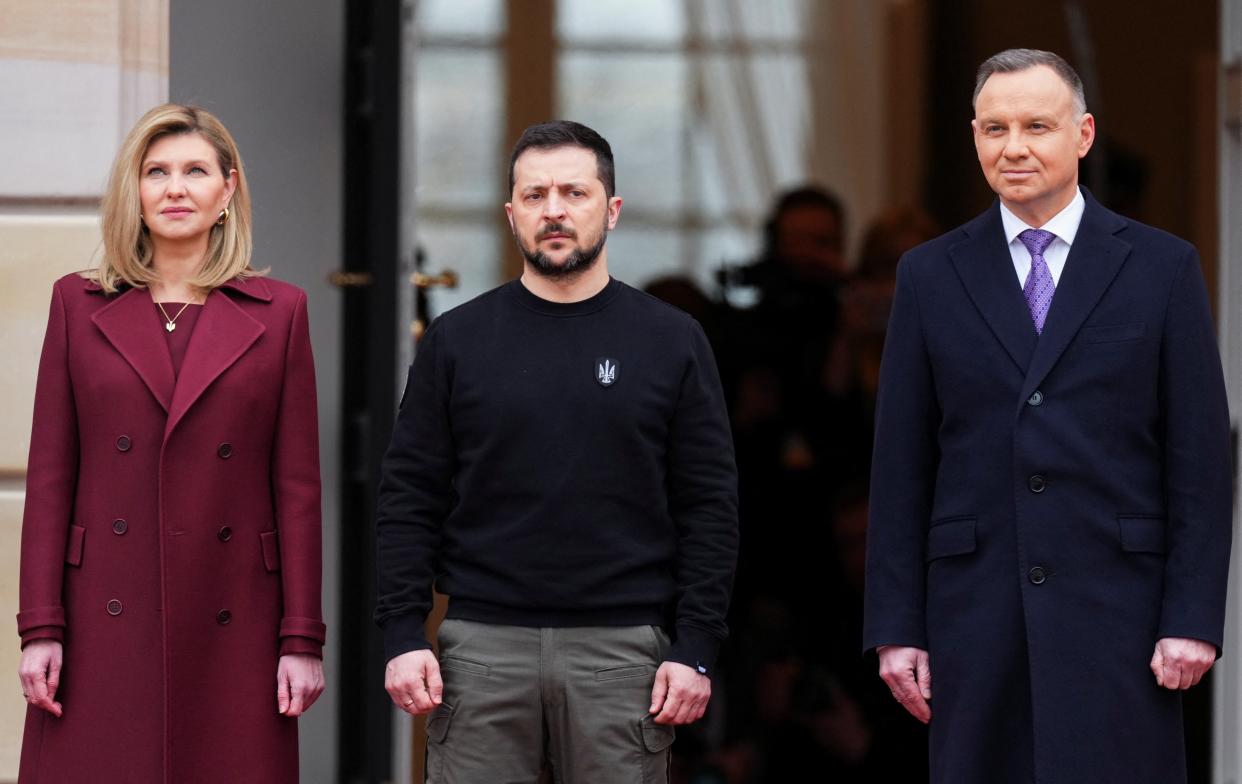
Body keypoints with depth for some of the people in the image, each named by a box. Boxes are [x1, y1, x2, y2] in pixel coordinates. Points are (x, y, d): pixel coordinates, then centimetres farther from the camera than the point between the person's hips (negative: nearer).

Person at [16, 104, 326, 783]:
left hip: (232, 636, 0)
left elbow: (298, 484, 5)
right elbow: (49, 478, 5)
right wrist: (40, 629, -2)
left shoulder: (277, 312, 7)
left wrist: (302, 639, -1)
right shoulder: (79, 304, 8)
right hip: (105, 621, 0)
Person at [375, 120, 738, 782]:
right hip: (484, 646, 0)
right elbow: (408, 500, 6)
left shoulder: (671, 341, 5)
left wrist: (695, 649, -4)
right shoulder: (456, 341, 7)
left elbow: (709, 508, 3)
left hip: (621, 648, 0)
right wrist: (401, 636, -4)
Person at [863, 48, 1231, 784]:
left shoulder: (1162, 267, 4)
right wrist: (895, 626, 2)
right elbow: (901, 467, 7)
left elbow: (1200, 457, 2)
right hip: (975, 609, 2)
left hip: (1115, 610, -2)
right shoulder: (932, 275, 8)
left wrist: (1193, 618, -6)